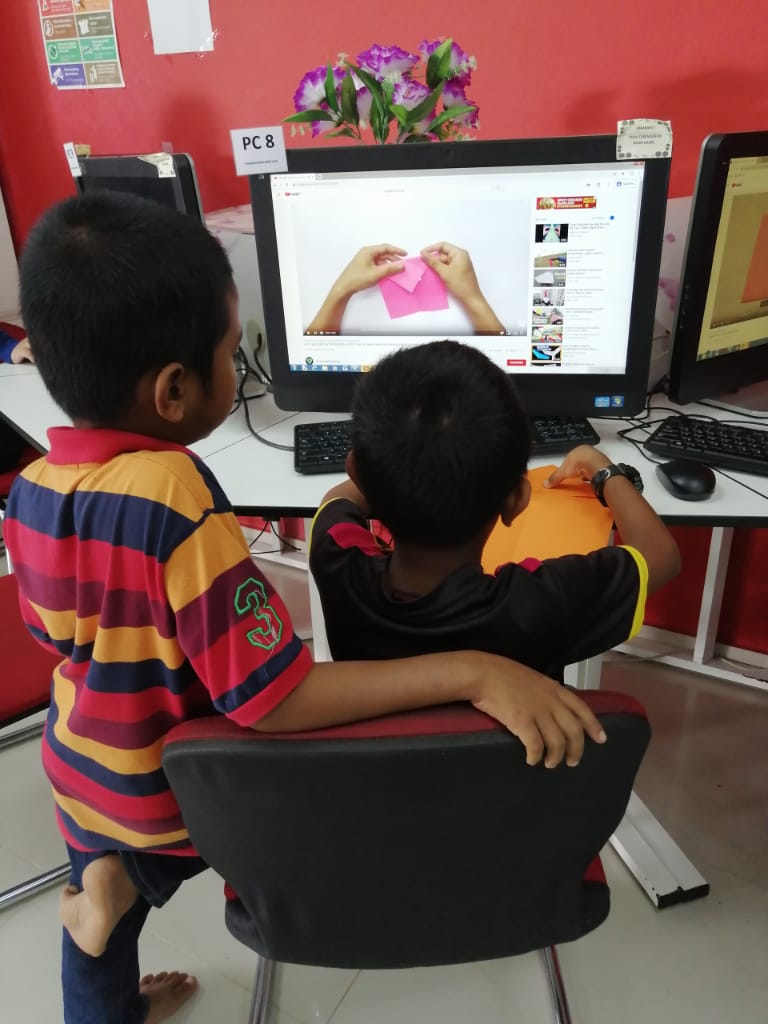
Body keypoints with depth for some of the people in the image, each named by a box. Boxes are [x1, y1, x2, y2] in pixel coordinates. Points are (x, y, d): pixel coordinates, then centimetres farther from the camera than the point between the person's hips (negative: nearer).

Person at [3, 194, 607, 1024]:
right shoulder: (172, 497, -37)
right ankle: (129, 879, 14)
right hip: (169, 792, -5)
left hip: (79, 769, 6)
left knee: (99, 931, 32)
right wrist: (474, 672, -39)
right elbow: (277, 702, -38)